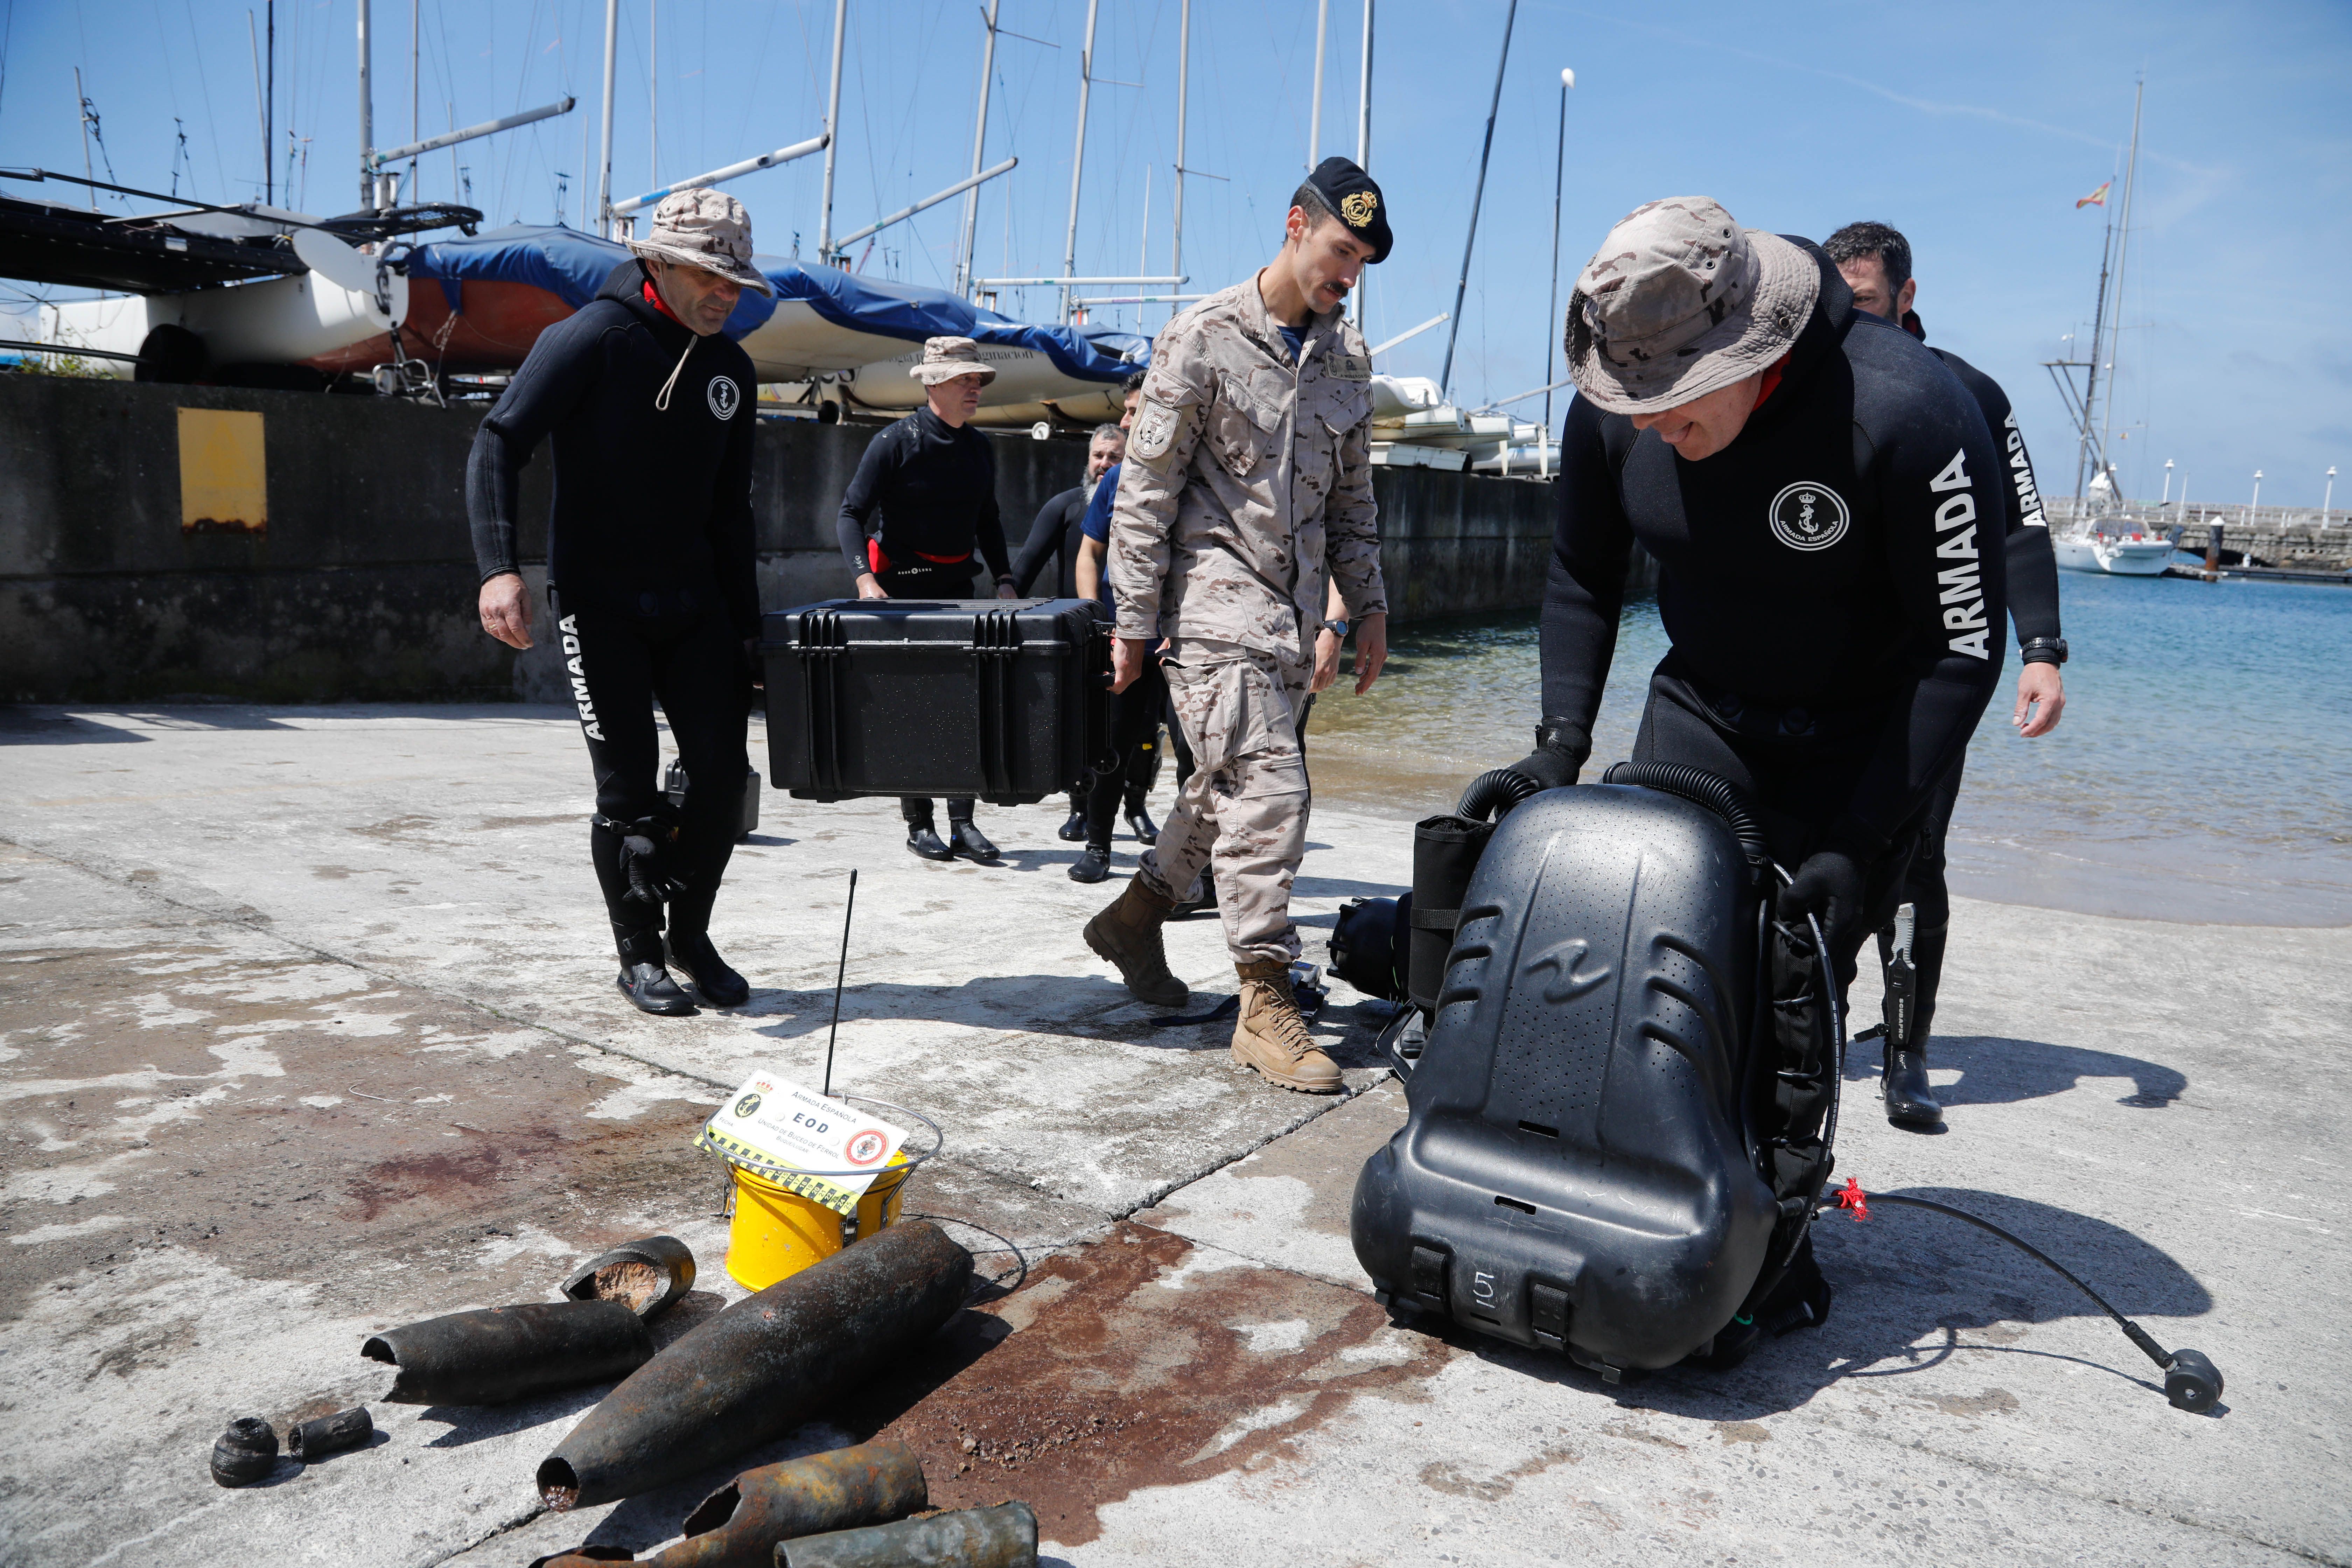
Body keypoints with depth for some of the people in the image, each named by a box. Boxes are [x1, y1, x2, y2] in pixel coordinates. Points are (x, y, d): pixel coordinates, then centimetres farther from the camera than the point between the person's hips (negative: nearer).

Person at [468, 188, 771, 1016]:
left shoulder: (731, 368, 10)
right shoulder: (593, 339, -10)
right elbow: (498, 445, -14)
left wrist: (746, 626, 12)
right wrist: (499, 568, -28)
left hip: (694, 603, 6)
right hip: (599, 605, -5)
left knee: (723, 769, 1)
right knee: (628, 790, -2)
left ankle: (690, 935, 20)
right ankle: (639, 955, 16)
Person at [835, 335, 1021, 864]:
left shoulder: (980, 449, 9)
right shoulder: (895, 442, -9)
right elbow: (852, 512, -10)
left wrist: (1004, 578, 6)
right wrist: (865, 578, -24)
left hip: (958, 587, 5)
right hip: (902, 587, -5)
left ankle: (962, 823, 6)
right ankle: (919, 825, 8)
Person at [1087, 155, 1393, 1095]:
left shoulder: (1348, 358, 14)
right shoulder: (1204, 339, -5)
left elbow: (1352, 497, 21)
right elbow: (1146, 489, -6)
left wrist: (1368, 606, 16)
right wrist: (1134, 620, -9)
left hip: (1292, 618, 7)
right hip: (1214, 604, -7)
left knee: (1232, 790, 12)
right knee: (1268, 791, -13)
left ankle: (1135, 914, 33)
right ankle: (1264, 1001, -4)